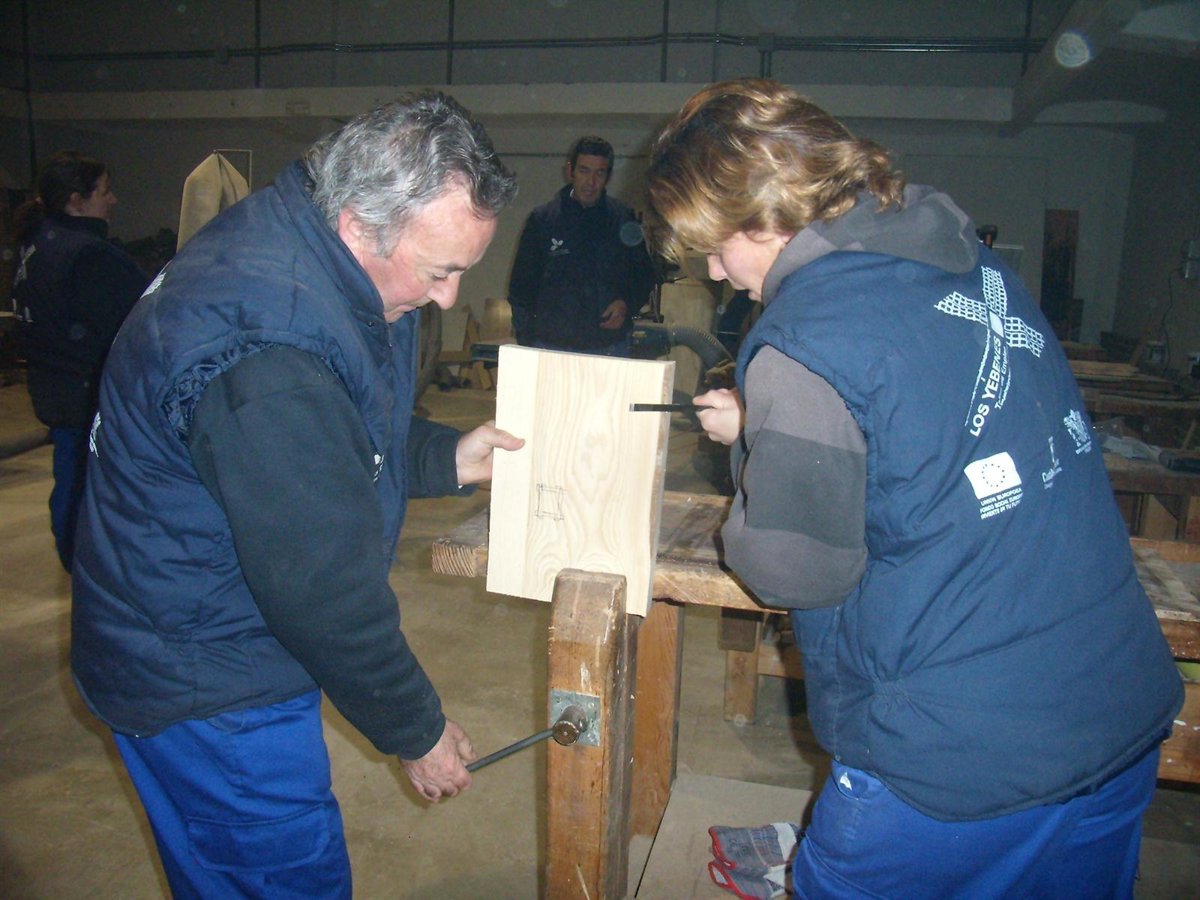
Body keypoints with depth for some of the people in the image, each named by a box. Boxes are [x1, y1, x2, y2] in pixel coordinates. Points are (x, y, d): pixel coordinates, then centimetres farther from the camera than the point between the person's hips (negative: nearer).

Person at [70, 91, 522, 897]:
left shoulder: (282, 251, -2)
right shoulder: (264, 353, -34)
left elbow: (339, 444, 12)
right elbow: (323, 583, -27)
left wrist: (447, 457, -5)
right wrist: (417, 732, -13)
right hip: (204, 687, -9)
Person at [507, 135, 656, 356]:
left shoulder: (624, 219, 6)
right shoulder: (542, 219, 3)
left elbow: (644, 275, 15)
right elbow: (521, 286, 6)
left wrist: (627, 304, -6)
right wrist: (526, 344, -1)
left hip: (611, 348, 1)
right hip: (550, 345, -1)